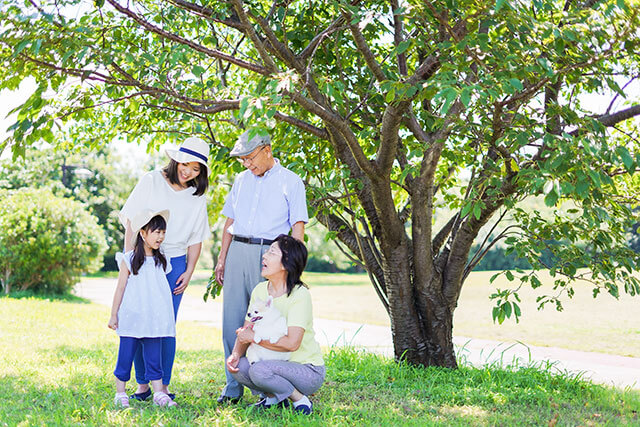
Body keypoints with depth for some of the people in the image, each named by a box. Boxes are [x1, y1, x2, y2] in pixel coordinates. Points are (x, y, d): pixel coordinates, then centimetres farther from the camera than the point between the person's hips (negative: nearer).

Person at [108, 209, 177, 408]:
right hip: (132, 319, -3)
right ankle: (120, 393, 13)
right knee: (126, 356, 3)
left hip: (154, 320, 4)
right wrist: (113, 314, 0)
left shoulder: (161, 261, 10)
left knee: (154, 357, 5)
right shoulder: (129, 260, -3)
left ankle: (159, 394, 8)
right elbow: (120, 288, 0)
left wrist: (167, 318, 16)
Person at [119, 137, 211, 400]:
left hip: (175, 263, 2)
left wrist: (189, 272, 3)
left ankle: (163, 385, 8)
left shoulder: (197, 197, 9)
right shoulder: (151, 182, 0)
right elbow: (131, 223, 0)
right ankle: (142, 384, 10)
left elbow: (196, 240, 12)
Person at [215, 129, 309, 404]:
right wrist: (222, 259, 12)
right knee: (232, 319, 2)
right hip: (238, 251, 5)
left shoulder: (291, 182, 3)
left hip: (269, 252, -5)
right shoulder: (241, 180, 17)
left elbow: (298, 227, -2)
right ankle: (233, 388, 10)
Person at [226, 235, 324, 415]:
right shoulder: (260, 290, 2)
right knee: (236, 365, -14)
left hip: (309, 371, -7)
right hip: (278, 363, 7)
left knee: (259, 370, -30)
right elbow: (245, 332, 2)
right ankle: (274, 398, 8)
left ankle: (301, 400, -6)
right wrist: (236, 354, -18)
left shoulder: (299, 295, -20)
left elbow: (292, 343, -29)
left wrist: (253, 337, -21)